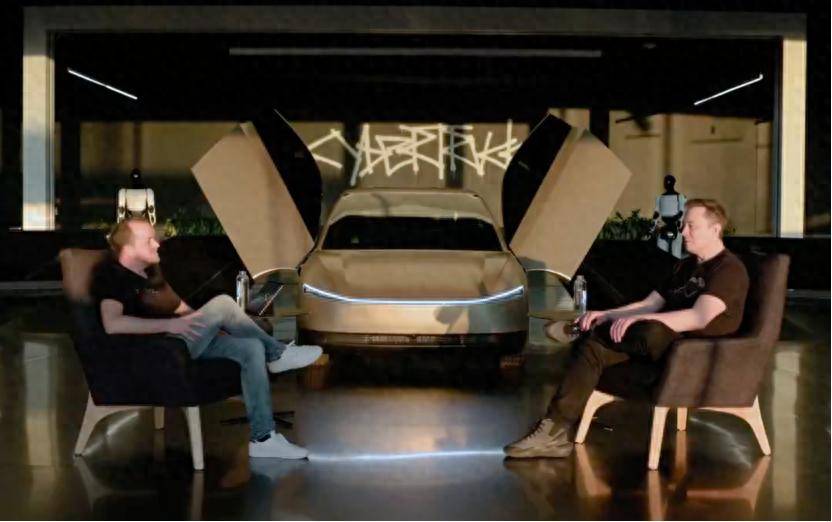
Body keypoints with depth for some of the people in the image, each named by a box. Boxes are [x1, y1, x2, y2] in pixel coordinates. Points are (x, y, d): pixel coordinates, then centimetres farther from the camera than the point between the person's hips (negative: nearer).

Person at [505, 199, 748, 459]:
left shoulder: (729, 269, -8)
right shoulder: (685, 266, 21)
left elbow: (700, 317, -24)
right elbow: (649, 304, 16)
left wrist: (637, 319, -30)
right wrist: (604, 315, -2)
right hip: (669, 341, 8)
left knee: (651, 332, -38)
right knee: (591, 346, -16)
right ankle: (555, 433, -24)